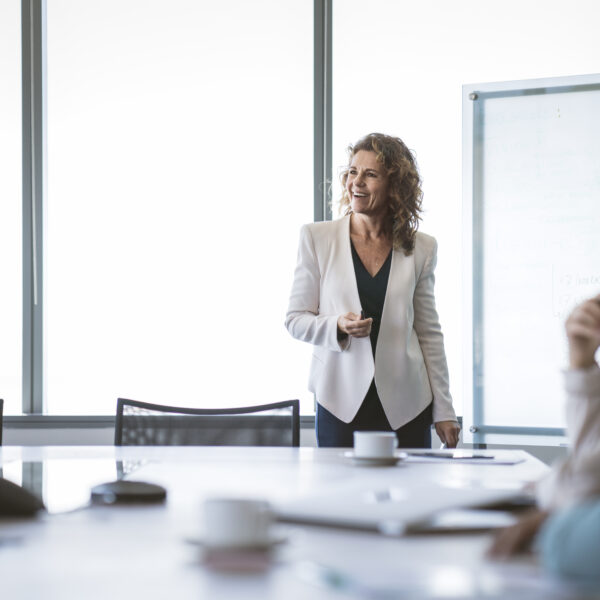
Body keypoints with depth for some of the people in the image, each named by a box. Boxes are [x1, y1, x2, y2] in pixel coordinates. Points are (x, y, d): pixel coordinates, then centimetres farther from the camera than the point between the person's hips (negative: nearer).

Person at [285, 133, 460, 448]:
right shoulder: (316, 238, 4)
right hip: (340, 403, -1)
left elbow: (429, 333, 9)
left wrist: (444, 411, 6)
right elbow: (295, 319, 5)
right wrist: (338, 327, -15)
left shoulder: (420, 249, 6)